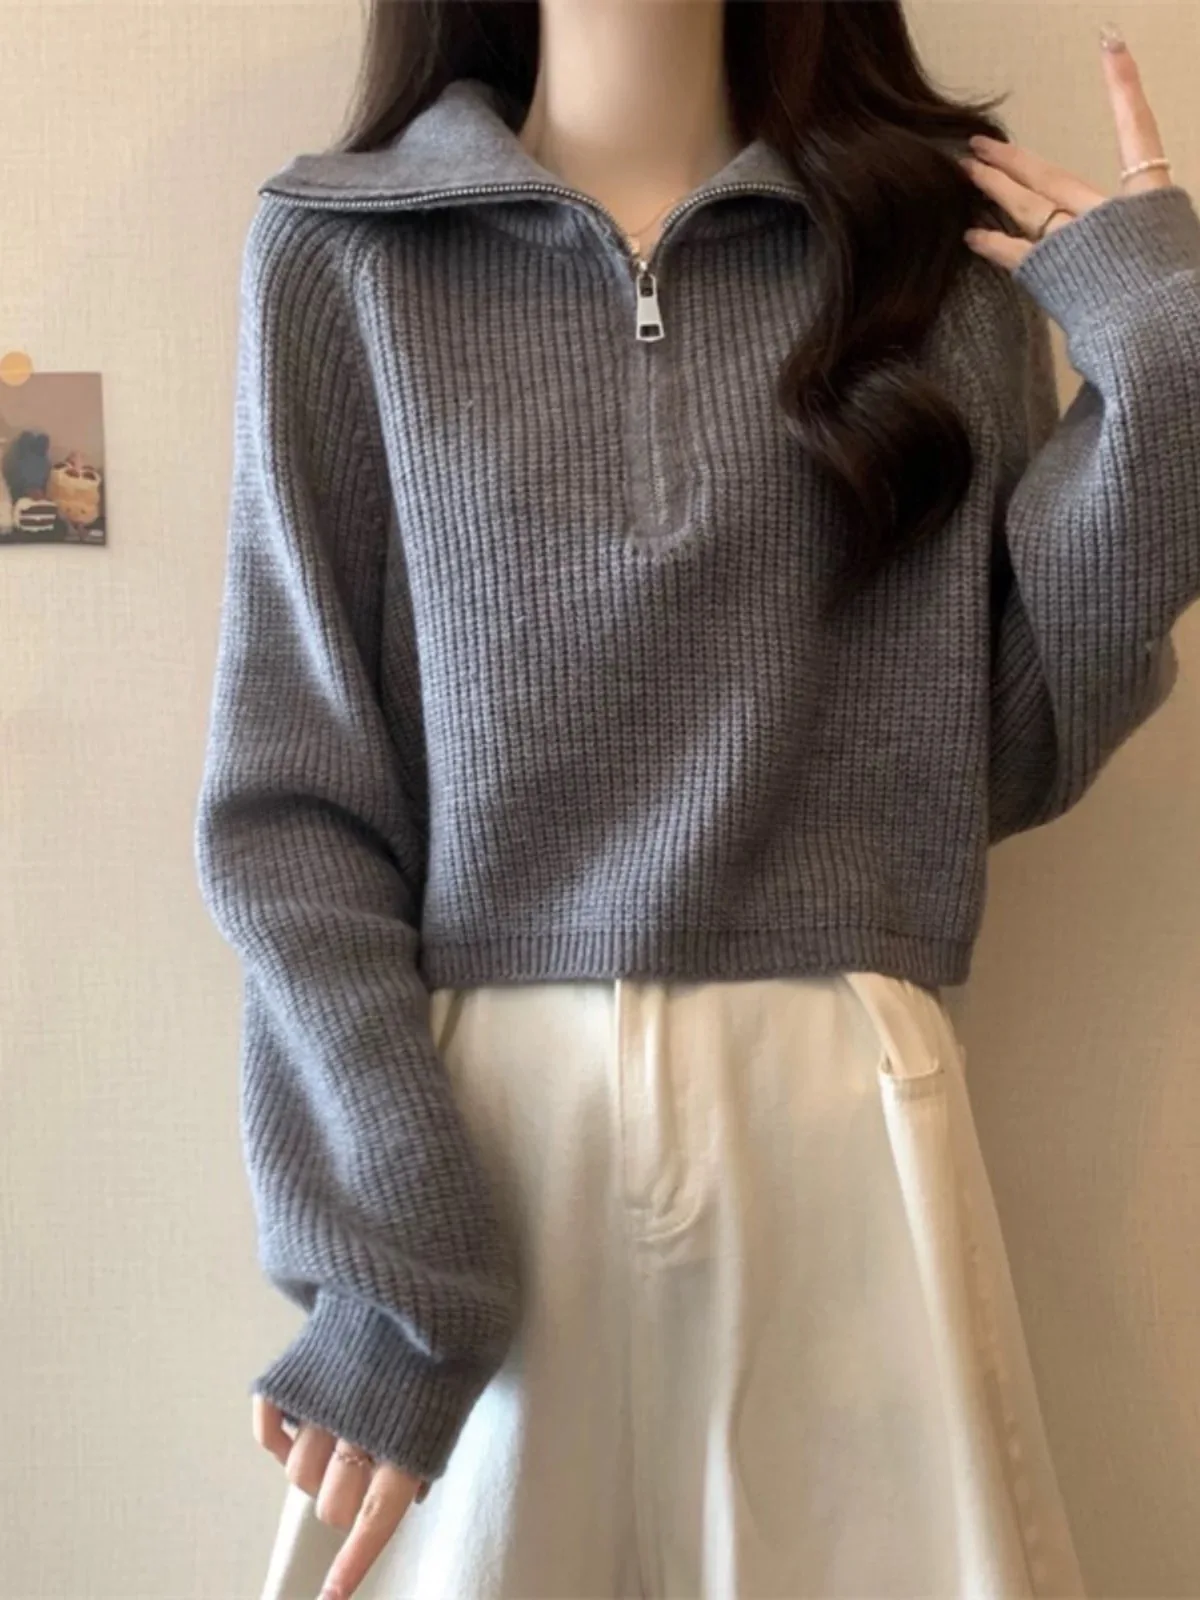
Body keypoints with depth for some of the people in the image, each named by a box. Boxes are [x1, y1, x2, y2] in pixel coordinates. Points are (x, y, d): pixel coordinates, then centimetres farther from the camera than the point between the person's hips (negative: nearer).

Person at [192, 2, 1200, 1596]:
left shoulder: (939, 248, 7)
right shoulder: (342, 254, 1)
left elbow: (1009, 750, 2)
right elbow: (286, 791, -3)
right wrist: (383, 1247, -11)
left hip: (841, 1123, 2)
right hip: (476, 1120, -1)